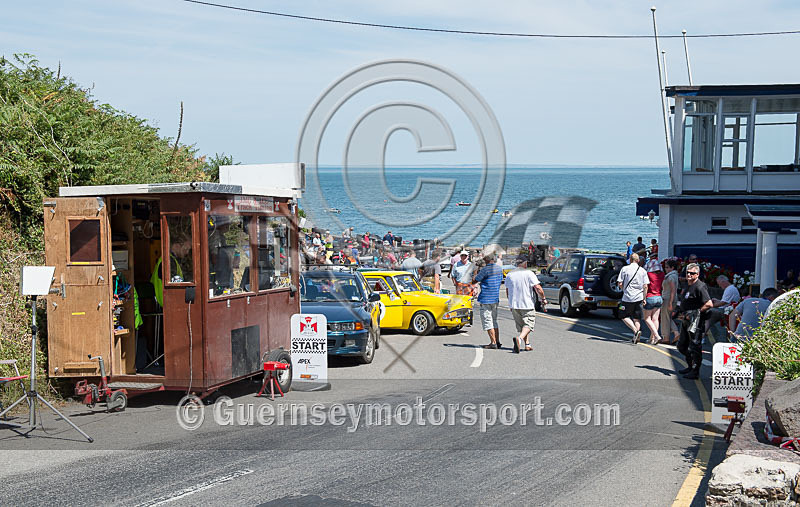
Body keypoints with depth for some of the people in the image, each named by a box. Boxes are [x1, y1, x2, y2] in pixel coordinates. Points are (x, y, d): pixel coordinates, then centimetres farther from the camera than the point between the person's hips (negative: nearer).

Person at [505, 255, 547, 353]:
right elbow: (538, 288, -15)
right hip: (527, 305, -5)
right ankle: (519, 338, -28)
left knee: (521, 325, 17)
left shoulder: (509, 274, 8)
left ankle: (527, 344, 17)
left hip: (514, 305, 5)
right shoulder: (529, 273, -8)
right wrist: (543, 300, -4)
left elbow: (507, 292, 16)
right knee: (528, 324, -3)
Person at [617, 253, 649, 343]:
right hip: (639, 297, 3)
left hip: (628, 297, -3)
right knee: (636, 318, 11)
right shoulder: (643, 271, 3)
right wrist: (644, 298, 10)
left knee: (624, 316, 8)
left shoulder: (624, 269, -3)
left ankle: (635, 330, -12)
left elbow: (620, 284, -4)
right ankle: (636, 337, 5)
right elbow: (645, 286, 1)